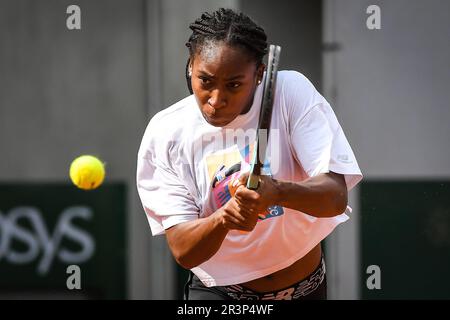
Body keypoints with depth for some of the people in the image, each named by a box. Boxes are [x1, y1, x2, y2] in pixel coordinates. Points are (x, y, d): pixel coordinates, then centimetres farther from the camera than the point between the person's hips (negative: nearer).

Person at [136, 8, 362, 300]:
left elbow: (336, 196, -22)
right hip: (219, 291, 0)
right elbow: (183, 252, -18)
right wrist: (223, 218, -39)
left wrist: (277, 193, -42)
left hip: (306, 287, 0)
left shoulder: (292, 92, -14)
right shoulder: (165, 134, -14)